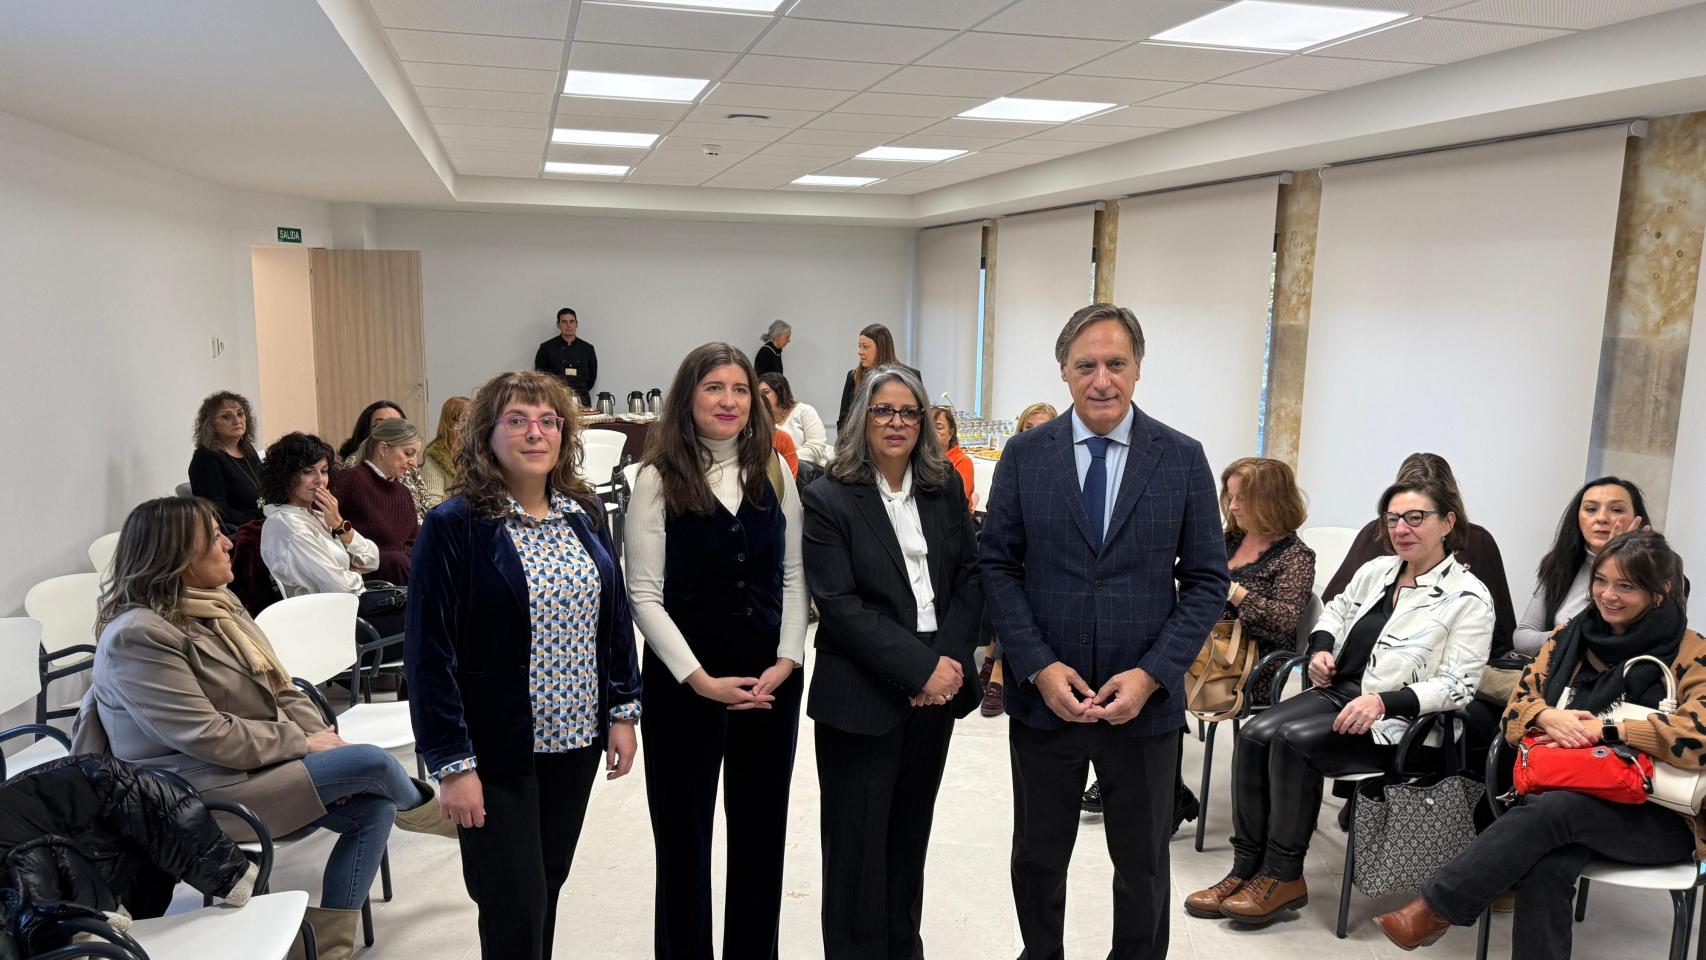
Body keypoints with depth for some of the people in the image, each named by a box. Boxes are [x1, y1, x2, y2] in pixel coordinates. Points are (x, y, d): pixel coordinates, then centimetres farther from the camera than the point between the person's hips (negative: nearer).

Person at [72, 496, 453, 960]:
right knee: (371, 762, -16)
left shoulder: (219, 604, 7)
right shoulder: (137, 636, -20)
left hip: (261, 764, 9)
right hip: (200, 792, -9)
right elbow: (208, 737, -24)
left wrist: (325, 738, -8)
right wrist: (302, 743, -16)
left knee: (373, 808, -6)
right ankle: (425, 809, 20)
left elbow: (281, 689, 8)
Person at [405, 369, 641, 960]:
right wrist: (452, 763, -16)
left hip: (577, 736, 5)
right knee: (515, 907, 0)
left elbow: (614, 617, 10)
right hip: (498, 749, -5)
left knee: (548, 883, 18)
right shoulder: (454, 527, -13)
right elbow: (429, 654, -14)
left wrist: (623, 712, 6)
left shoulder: (586, 514, 3)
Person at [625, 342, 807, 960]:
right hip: (685, 683, -3)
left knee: (761, 834, 13)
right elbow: (645, 595, -9)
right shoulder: (659, 480, -6)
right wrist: (699, 678, -14)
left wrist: (788, 659, -6)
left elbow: (793, 578, 7)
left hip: (772, 680, 3)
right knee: (684, 839, 8)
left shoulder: (774, 475, 5)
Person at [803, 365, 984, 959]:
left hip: (936, 686, 4)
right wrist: (919, 669, -16)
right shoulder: (828, 499, -7)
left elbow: (971, 577, 6)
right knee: (858, 840, 4)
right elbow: (839, 605, -13)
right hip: (863, 695, -4)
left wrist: (951, 660, -8)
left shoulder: (945, 489, 8)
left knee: (911, 831, 15)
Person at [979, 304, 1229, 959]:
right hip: (1043, 696, 1)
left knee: (1143, 866, 16)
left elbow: (1206, 580, -2)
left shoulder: (1182, 458, -2)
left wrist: (1151, 675, -12)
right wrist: (1040, 668, -12)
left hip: (1145, 702, 0)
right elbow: (997, 566, -2)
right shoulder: (1024, 455, -2)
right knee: (1037, 857, 17)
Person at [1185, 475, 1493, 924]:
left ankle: (1284, 877, -15)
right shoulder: (1376, 570, 13)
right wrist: (1321, 647, 10)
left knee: (1295, 739, -30)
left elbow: (1458, 685, -13)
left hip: (1395, 721, -6)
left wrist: (1383, 702, -25)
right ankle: (1247, 868, -13)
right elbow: (1336, 609, 32)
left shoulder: (1468, 598, -7)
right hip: (1336, 692, 6)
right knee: (1254, 734, -19)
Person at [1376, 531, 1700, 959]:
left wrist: (1601, 729, -23)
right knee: (1544, 869, -33)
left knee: (1554, 808, -35)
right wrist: (1548, 716, -16)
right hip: (1567, 793, 3)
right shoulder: (1569, 637, 11)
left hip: (1659, 819, -3)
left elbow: (1696, 738, -21)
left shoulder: (1691, 655, -3)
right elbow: (1516, 712, 6)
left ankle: (1435, 908, -29)